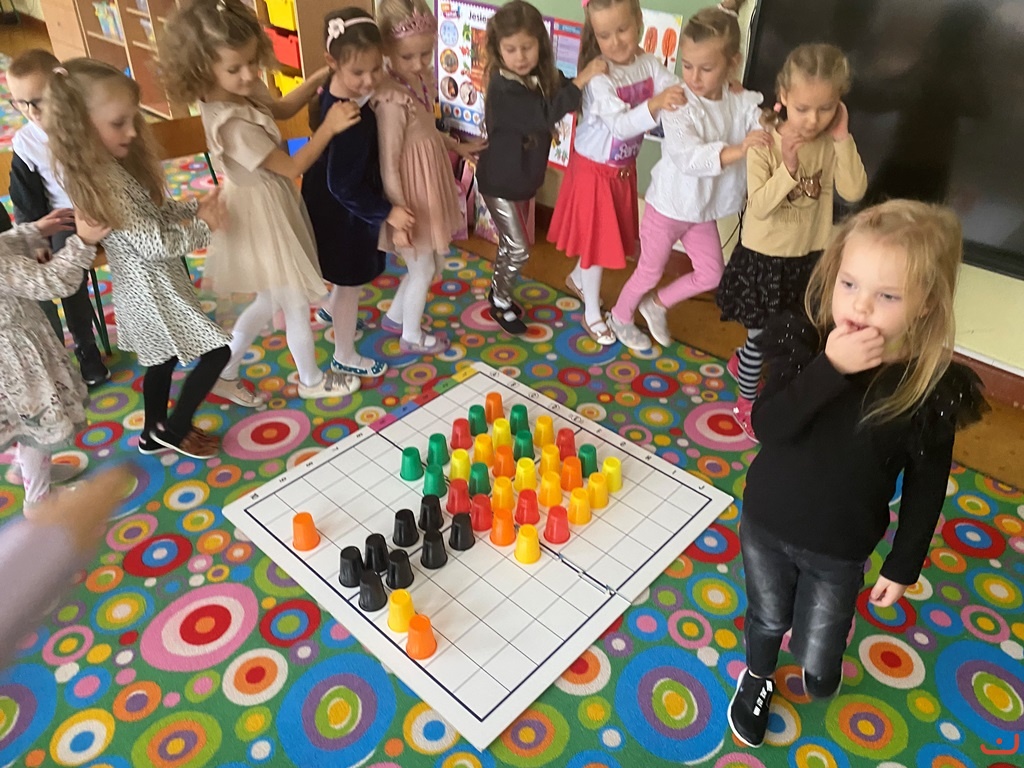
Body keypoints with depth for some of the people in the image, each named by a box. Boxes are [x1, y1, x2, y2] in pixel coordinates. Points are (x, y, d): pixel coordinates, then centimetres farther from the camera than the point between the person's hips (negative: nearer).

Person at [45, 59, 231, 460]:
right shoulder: (103, 181, -28)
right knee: (215, 352, 0)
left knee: (163, 359, 24)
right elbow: (157, 244, -26)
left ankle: (154, 434, 42)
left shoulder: (108, 165, 1)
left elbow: (152, 212, 10)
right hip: (154, 287, -10)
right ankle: (173, 430, 17)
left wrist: (195, 208, -4)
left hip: (146, 282, 10)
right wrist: (203, 227, -13)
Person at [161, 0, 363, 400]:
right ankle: (312, 380, 35)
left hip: (272, 203, 10)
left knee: (271, 301, 23)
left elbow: (281, 110, 15)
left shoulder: (242, 88, -5)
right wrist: (329, 128, -21)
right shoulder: (232, 124, -32)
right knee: (297, 303, 11)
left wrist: (317, 79, 3)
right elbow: (291, 167, -22)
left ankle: (224, 372, 37)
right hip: (262, 213, -10)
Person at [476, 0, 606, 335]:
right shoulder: (503, 88, -27)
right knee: (519, 249, 1)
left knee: (510, 244, 21)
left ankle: (499, 293, 41)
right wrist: (583, 78, -34)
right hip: (500, 183, -7)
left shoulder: (543, 78, -3)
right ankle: (501, 303, 22)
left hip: (523, 178, 8)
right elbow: (546, 114, -37)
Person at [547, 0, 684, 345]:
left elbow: (681, 93, -16)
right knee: (598, 238, 4)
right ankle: (592, 313, 21)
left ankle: (578, 278, 49)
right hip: (595, 168, -6)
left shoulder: (649, 64, -7)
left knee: (608, 233, 21)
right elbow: (621, 125, -35)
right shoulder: (599, 78, -25)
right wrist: (654, 104, -49)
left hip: (624, 166, 6)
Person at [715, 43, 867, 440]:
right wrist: (788, 169, -36)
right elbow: (758, 207, -24)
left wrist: (843, 139, -23)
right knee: (761, 335, 6)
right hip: (764, 257, -4)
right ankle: (746, 404, 28)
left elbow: (854, 192, -17)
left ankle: (742, 364, 48)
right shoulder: (764, 143, -18)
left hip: (809, 256, 5)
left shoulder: (832, 143, -6)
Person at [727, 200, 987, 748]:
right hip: (765, 524, 1)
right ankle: (757, 677, 59)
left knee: (817, 668, 12)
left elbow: (926, 487, -7)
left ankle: (819, 665, 51)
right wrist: (830, 368, -39)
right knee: (766, 619, 25)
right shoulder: (803, 343, -19)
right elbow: (766, 427, -28)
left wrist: (903, 565, 1)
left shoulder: (932, 389, -19)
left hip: (840, 551, -1)